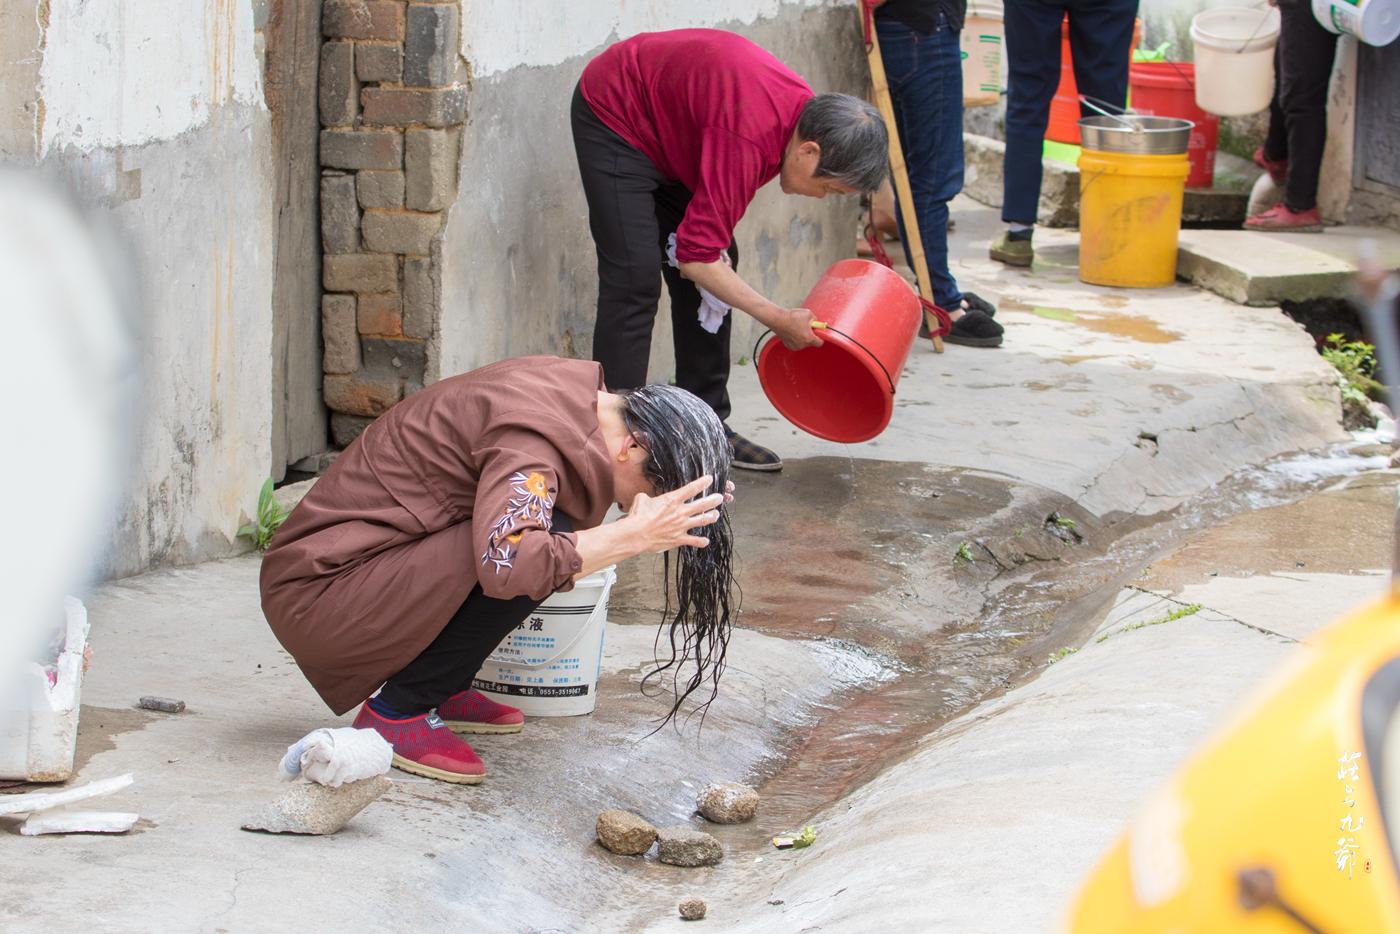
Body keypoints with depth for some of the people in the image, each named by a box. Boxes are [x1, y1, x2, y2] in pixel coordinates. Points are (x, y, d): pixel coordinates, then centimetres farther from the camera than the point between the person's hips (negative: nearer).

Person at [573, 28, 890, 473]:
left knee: (716, 274, 7)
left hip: (671, 129, 9)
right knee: (635, 280, -17)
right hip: (614, 116, -9)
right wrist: (779, 320, -27)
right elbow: (695, 256, -34)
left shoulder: (806, 110, -11)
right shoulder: (750, 137, -38)